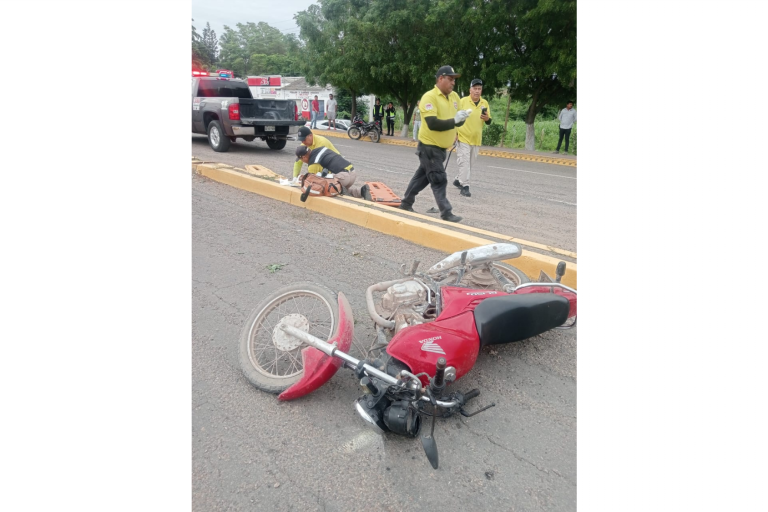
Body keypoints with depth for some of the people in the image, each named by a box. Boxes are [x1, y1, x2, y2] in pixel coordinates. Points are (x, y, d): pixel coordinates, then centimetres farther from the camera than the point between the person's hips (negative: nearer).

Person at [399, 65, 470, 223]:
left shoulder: (454, 96, 7)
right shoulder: (429, 97, -16)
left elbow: (457, 121, 12)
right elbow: (433, 124, -26)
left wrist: (462, 118, -10)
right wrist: (454, 121, -27)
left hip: (441, 146, 8)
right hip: (429, 145, -8)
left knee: (423, 176, 16)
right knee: (438, 180, -7)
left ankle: (406, 203, 28)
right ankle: (446, 213, -1)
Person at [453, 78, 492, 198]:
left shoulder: (485, 103, 5)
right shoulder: (463, 101, -6)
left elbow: (489, 122, 8)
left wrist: (487, 119, -15)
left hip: (476, 139, 5)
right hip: (463, 137, -5)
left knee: (470, 163, 14)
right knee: (464, 162, -11)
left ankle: (458, 180, 33)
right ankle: (465, 186, -9)